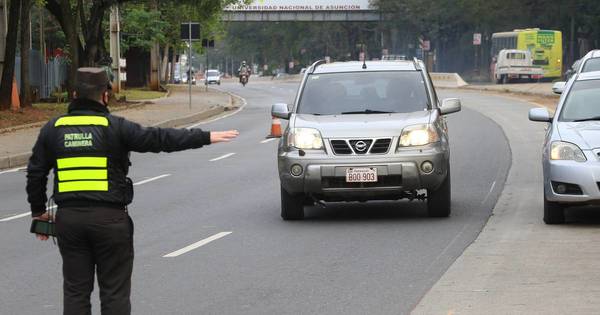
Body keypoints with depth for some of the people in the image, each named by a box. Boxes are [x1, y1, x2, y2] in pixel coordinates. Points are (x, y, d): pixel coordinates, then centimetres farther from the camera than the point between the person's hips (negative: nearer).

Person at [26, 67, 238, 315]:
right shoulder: (115, 127, -6)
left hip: (69, 218, 3)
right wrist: (206, 137, -4)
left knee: (76, 290, 10)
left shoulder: (53, 129, 5)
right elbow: (160, 139, -9)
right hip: (109, 219, -3)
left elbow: (36, 174, 8)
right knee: (114, 292, 4)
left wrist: (39, 211, 20)